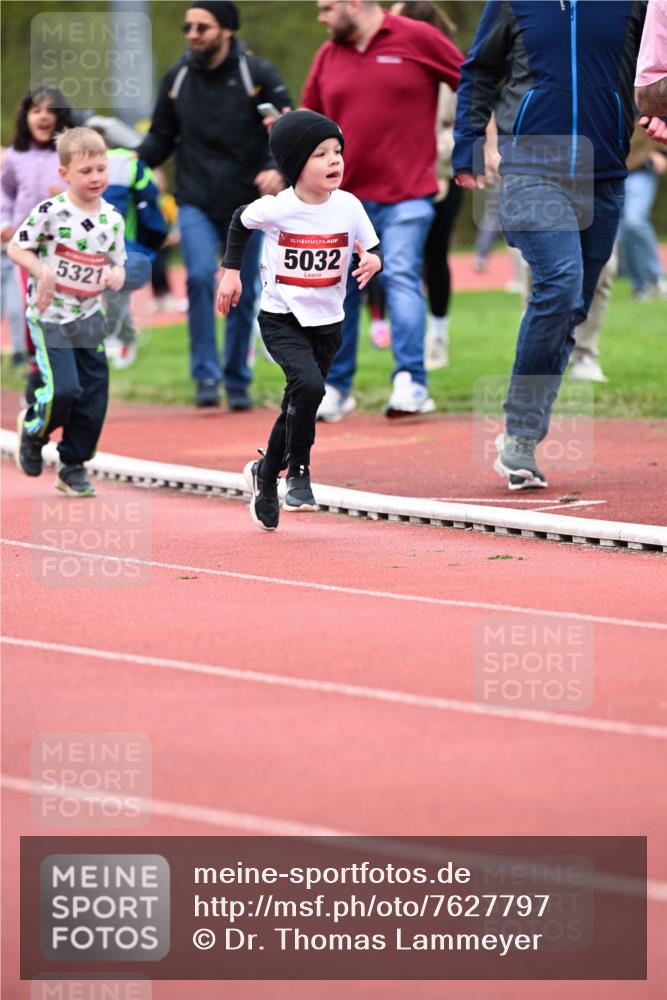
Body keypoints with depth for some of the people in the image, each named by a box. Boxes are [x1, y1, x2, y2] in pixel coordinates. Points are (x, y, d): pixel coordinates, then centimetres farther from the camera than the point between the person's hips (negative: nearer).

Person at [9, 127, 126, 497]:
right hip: (50, 315, -5)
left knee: (94, 394, 3)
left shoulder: (113, 219, 3)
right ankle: (33, 428, 17)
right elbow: (15, 247, -5)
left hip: (89, 317, 5)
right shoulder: (51, 211, -12)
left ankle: (73, 466, 20)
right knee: (63, 389, -16)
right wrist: (40, 268, -22)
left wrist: (117, 274, -10)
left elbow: (117, 264, 13)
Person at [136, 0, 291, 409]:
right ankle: (207, 375, -12)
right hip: (195, 203, 1)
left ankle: (238, 382, 20)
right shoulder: (177, 78, 5)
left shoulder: (258, 74, -5)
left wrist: (278, 169, -26)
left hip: (246, 203, -1)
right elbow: (162, 138, 14)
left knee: (243, 294, 5)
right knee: (200, 277, -19)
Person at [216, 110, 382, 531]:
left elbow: (372, 252, 0)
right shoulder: (274, 209, -15)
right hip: (281, 319, -4)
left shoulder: (349, 207, -10)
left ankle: (266, 473, 37)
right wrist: (231, 271, 6)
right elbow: (240, 221, 6)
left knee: (298, 405, 14)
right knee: (308, 385, -27)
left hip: (328, 322, 4)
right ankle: (298, 470, -10)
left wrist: (373, 262, -23)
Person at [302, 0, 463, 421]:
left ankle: (411, 383, -12)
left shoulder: (418, 39, -4)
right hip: (344, 196, 5)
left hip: (406, 192, -4)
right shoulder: (328, 57, 9)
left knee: (402, 277, -13)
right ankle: (336, 388, 16)